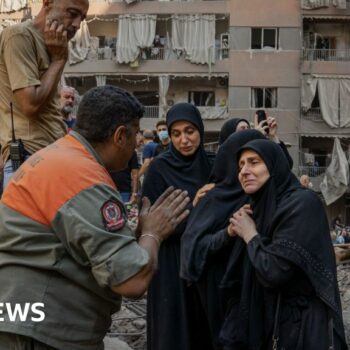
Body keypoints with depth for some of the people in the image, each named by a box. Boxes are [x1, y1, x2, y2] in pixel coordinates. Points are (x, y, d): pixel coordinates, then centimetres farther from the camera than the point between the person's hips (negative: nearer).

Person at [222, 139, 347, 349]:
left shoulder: (302, 203, -14)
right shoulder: (263, 207, 9)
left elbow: (273, 272, -23)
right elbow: (244, 277, 11)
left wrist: (250, 235, -9)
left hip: (302, 330, -7)